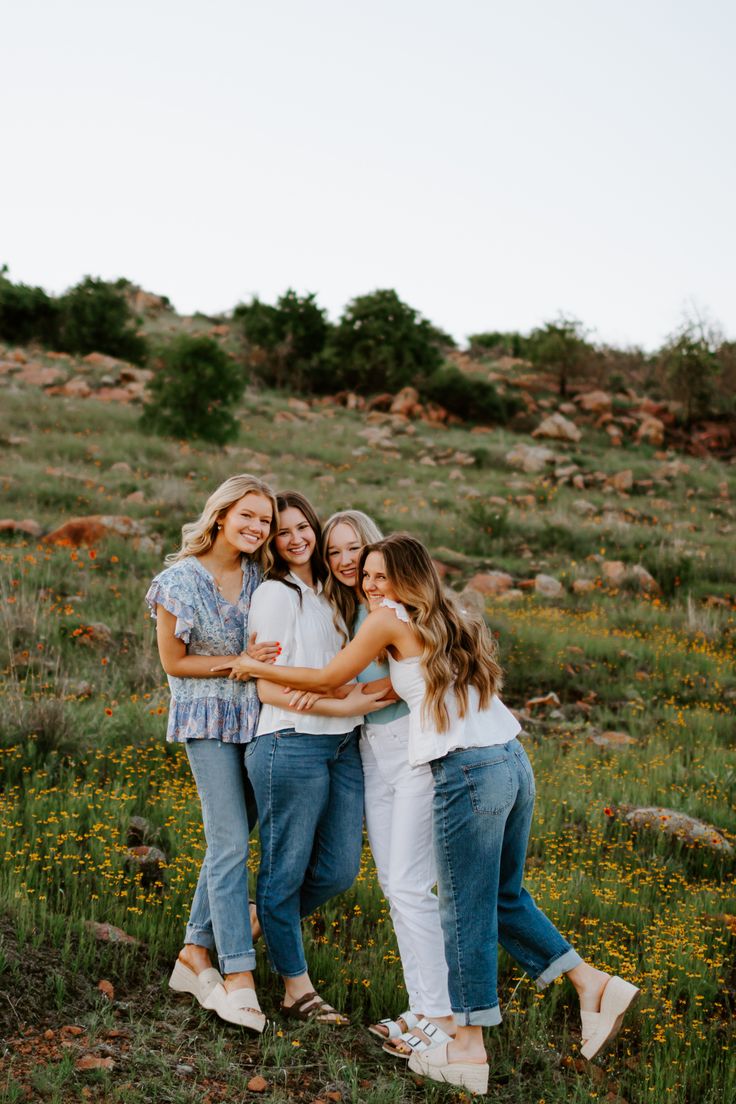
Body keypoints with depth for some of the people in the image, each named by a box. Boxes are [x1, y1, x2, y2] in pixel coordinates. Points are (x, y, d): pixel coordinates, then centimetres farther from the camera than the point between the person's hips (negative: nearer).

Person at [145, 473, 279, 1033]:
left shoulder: (260, 575, 2)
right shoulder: (180, 581, -11)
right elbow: (174, 662, -6)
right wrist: (240, 662, -14)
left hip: (256, 718, 5)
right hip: (208, 719, -5)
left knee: (228, 841, 9)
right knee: (232, 845, -10)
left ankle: (195, 955, 22)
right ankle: (238, 977, -5)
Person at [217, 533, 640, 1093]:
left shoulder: (391, 619, -2)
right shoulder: (451, 620, 20)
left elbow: (329, 678, 4)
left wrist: (257, 667, 14)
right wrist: (329, 700, 17)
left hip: (468, 773, -8)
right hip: (514, 761, 8)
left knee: (464, 910, 1)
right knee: (505, 898, 21)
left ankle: (468, 1048, 9)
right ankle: (594, 984, 18)